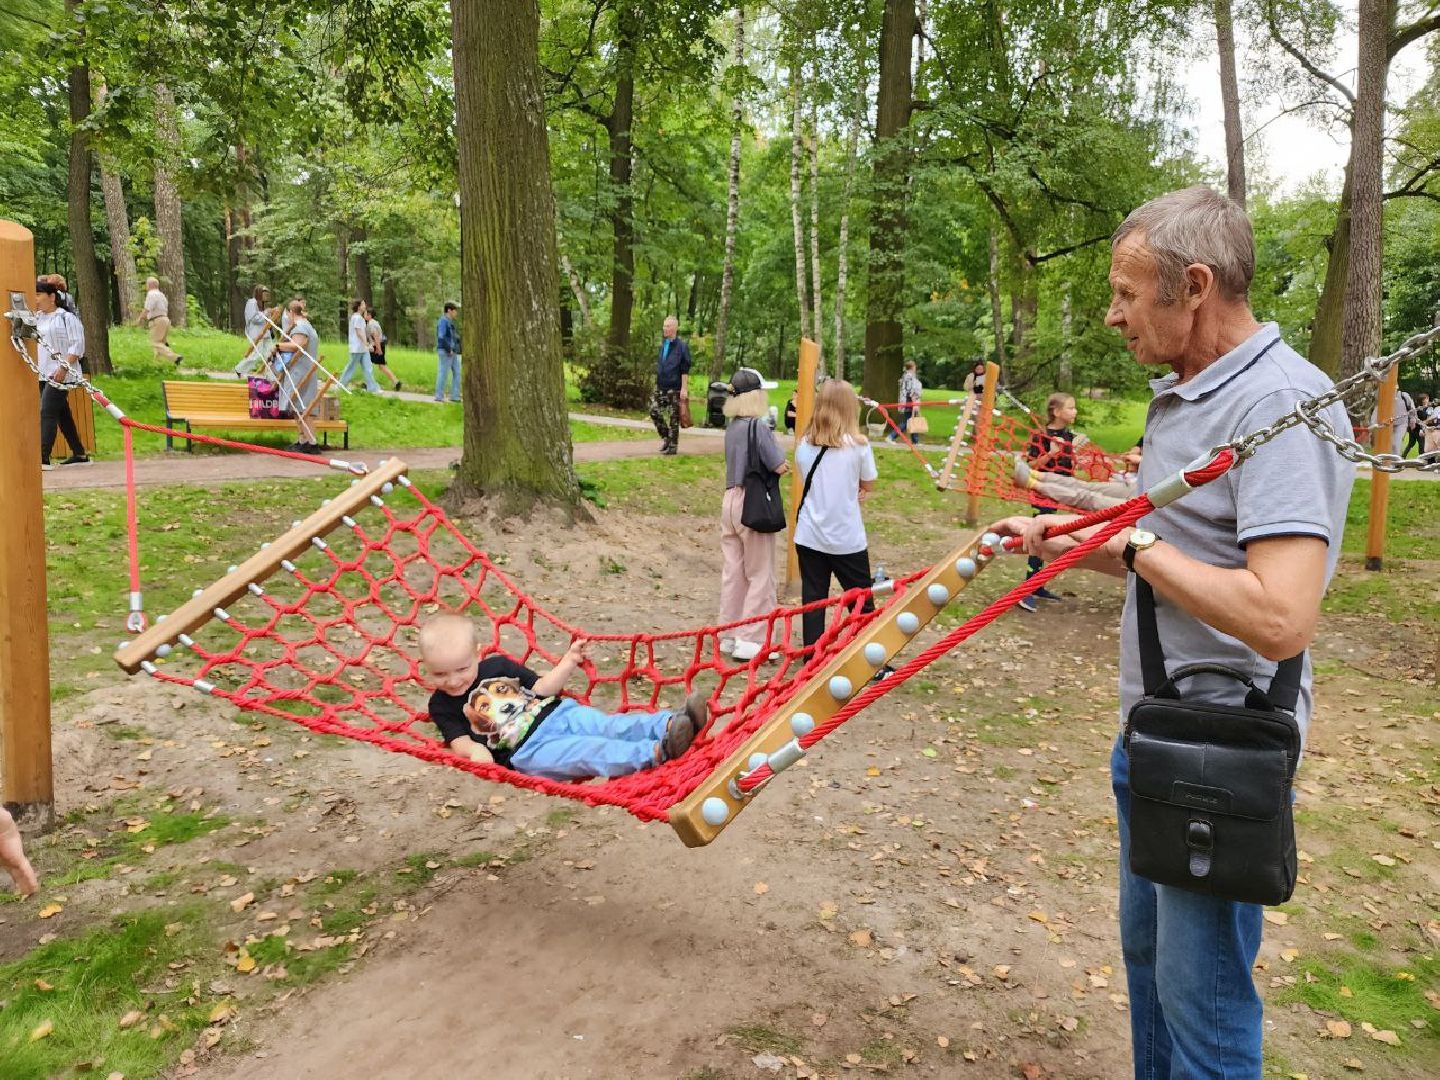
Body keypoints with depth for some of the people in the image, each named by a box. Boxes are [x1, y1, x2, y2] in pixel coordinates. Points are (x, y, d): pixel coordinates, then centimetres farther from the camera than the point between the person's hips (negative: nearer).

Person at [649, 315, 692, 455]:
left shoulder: (682, 346, -10)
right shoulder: (662, 344, 11)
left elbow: (685, 370, -13)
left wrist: (684, 388, -17)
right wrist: (657, 381, 18)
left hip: (675, 388, -6)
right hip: (661, 386, 6)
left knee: (673, 418, 1)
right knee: (654, 410, 1)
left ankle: (673, 446, 11)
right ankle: (666, 436, 20)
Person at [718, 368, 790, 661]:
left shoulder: (732, 426, 8)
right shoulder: (758, 426, -15)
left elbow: (743, 460, 9)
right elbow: (780, 467, -14)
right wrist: (780, 452, 6)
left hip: (731, 500, 7)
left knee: (733, 571, 13)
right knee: (760, 575, 3)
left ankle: (729, 634, 21)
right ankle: (749, 640, 5)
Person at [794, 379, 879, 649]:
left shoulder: (804, 444, -1)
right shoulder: (858, 445, -11)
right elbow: (868, 486, 0)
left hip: (809, 535, 3)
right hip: (847, 538, -3)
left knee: (812, 600, 8)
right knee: (862, 603, 9)